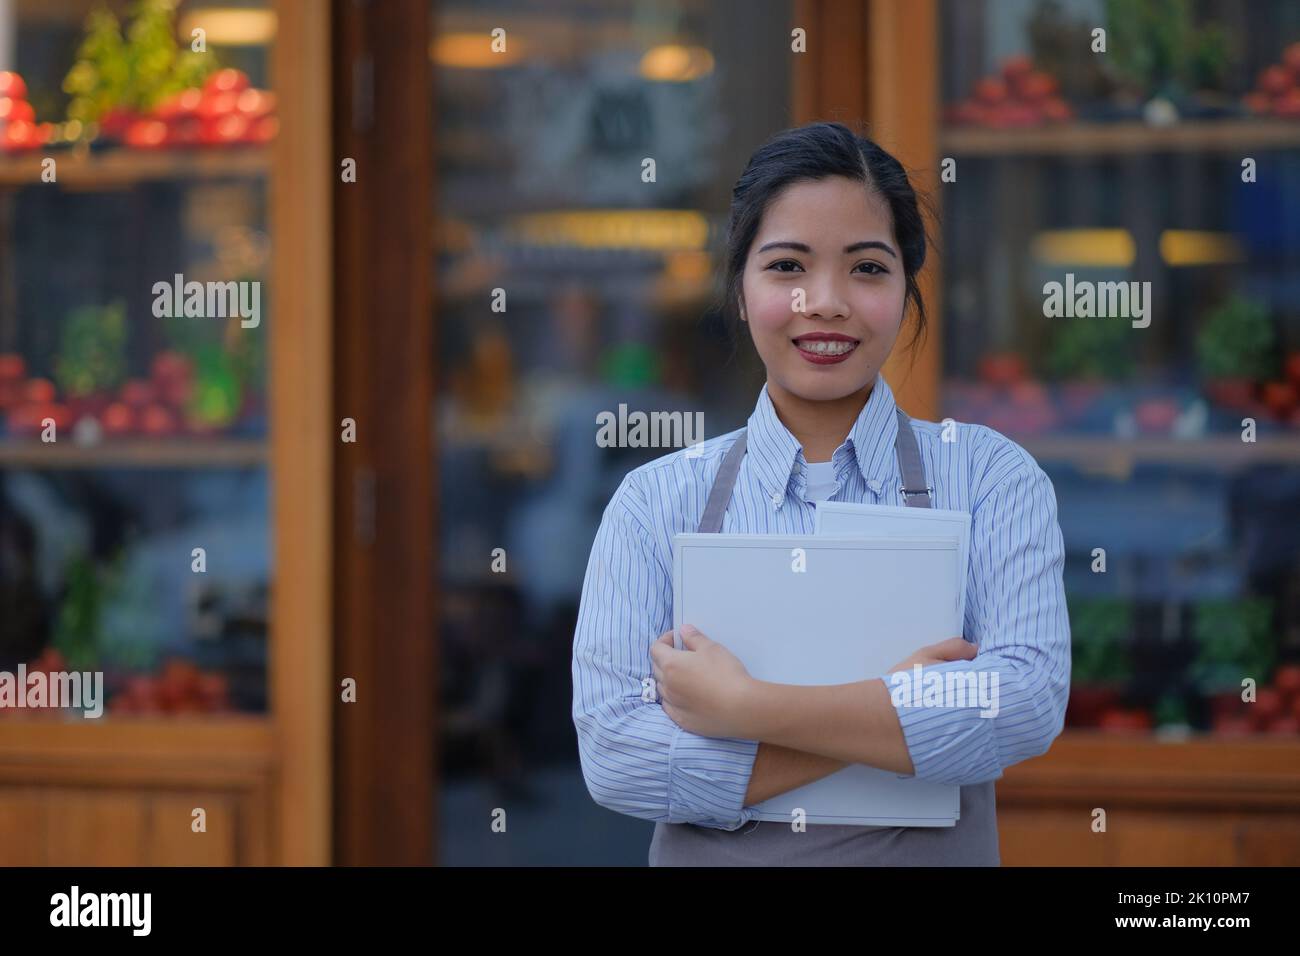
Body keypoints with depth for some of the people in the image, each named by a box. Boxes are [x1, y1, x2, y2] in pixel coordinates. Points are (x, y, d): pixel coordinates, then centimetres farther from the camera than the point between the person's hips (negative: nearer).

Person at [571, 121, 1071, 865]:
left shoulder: (991, 477, -6)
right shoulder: (655, 503, -5)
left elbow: (1030, 702, -21)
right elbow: (613, 756, -16)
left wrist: (745, 706, -22)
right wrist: (894, 719, -22)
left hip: (934, 851, 0)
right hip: (714, 856, 0)